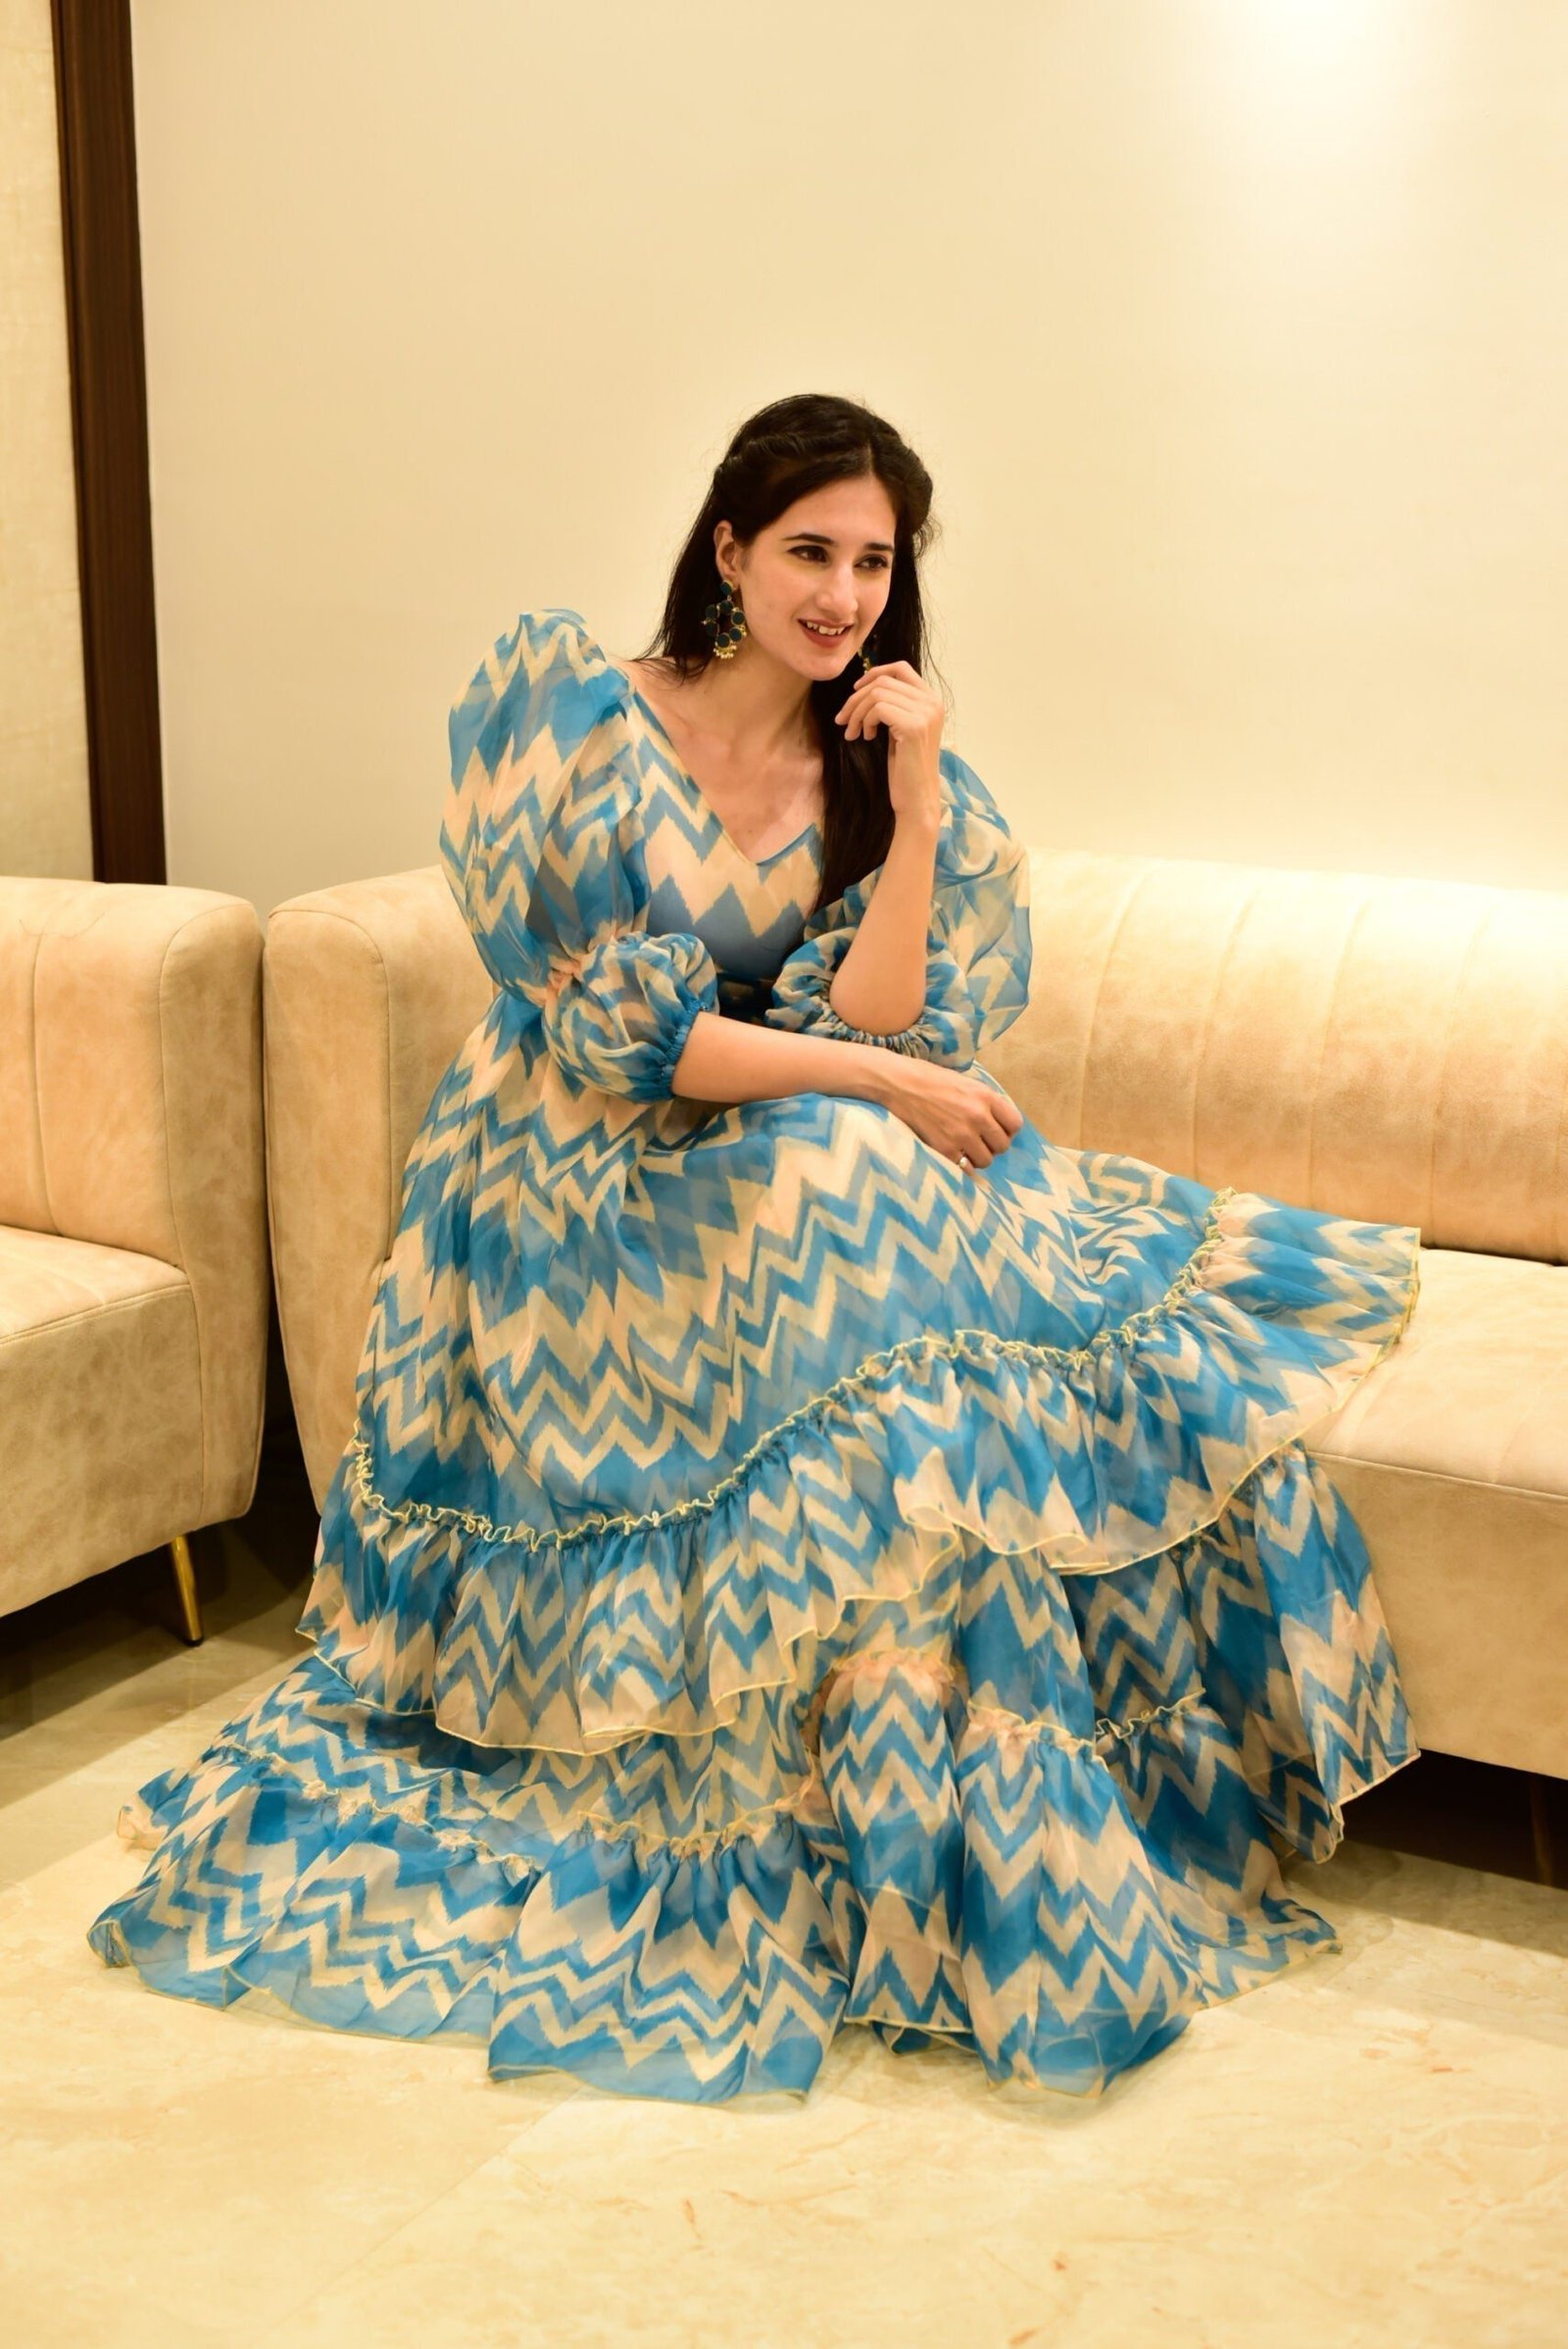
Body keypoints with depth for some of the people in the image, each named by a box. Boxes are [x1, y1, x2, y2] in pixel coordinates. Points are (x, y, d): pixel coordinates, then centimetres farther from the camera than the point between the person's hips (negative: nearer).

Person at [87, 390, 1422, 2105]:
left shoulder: (874, 771, 5)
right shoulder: (587, 721, -8)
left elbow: (881, 1022, -7)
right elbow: (608, 1031, -16)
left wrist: (916, 801, -15)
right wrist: (886, 1078, -18)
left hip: (794, 1190, 5)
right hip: (582, 1196, -5)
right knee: (889, 1384, -29)